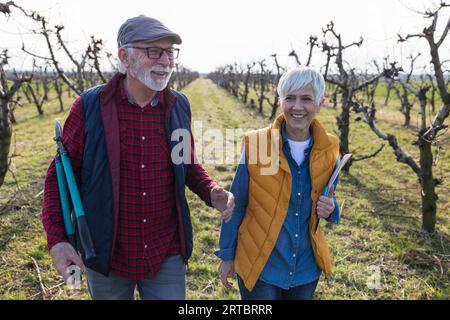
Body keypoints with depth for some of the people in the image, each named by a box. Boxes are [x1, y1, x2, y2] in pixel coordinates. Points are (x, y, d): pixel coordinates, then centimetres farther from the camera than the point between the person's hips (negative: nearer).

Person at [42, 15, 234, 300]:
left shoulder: (179, 105, -3)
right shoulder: (90, 106, -11)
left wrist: (212, 193, -10)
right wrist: (57, 238, -13)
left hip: (167, 254, 2)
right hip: (106, 255, -1)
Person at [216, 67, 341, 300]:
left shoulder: (329, 150, -5)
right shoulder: (255, 143, -14)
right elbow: (236, 205, -6)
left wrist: (330, 210, -13)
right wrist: (227, 255, -1)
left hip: (305, 268, 4)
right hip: (259, 266, -3)